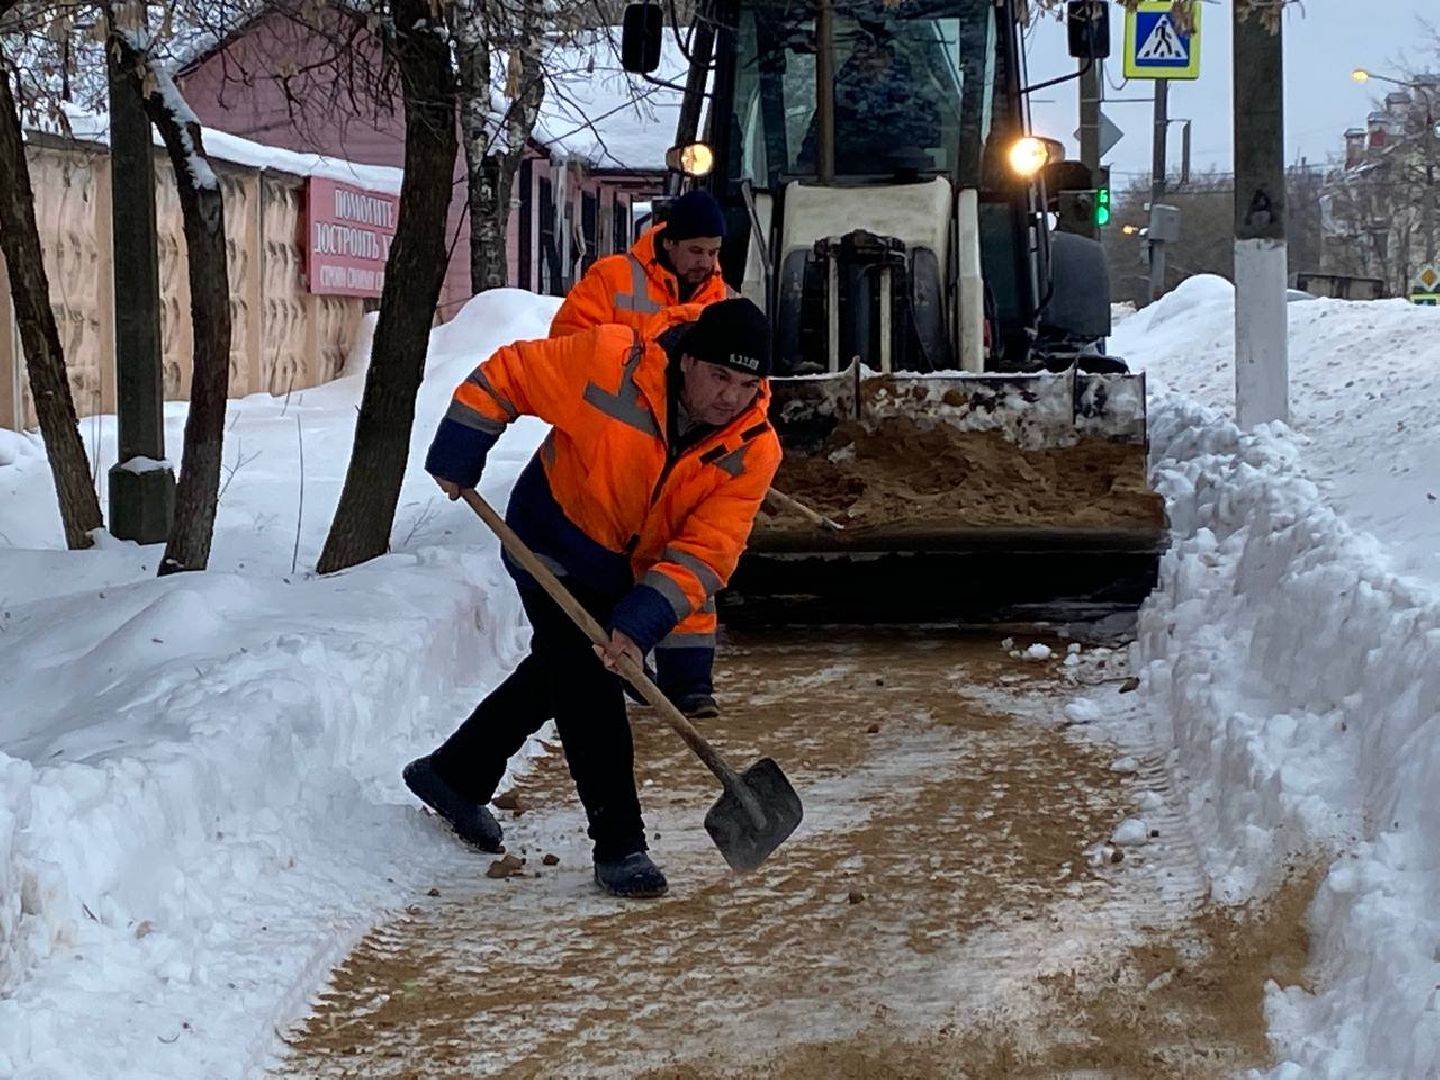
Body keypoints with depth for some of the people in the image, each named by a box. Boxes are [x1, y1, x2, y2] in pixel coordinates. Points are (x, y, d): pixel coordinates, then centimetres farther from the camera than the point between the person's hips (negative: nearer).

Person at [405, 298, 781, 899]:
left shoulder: (754, 450, -23)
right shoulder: (611, 365, -32)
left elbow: (704, 552, -26)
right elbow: (502, 376, -19)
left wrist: (640, 623, -36)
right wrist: (455, 461, -16)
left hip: (628, 573, 5)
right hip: (556, 550, -5)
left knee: (556, 675, 20)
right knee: (591, 689, -12)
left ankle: (453, 776, 41)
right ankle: (618, 845, -5)